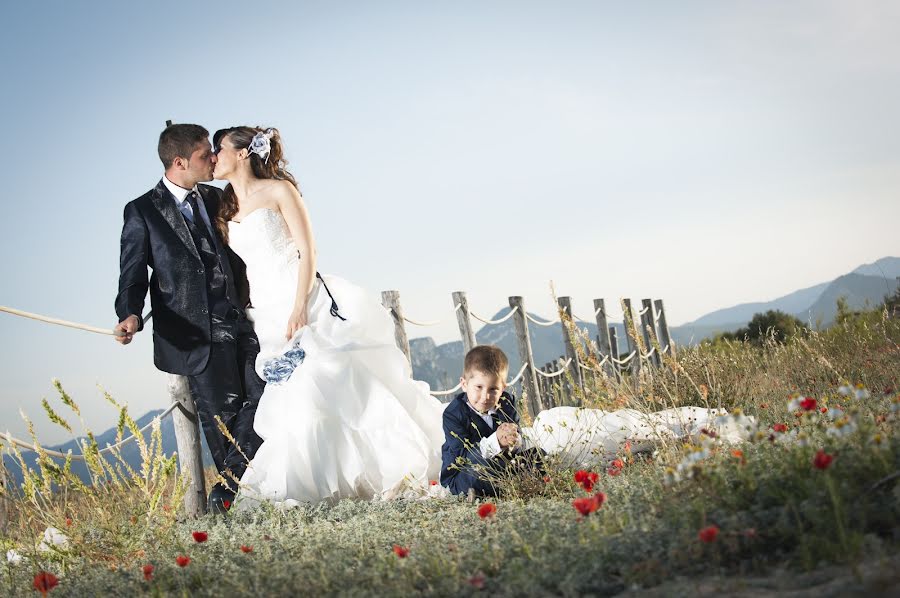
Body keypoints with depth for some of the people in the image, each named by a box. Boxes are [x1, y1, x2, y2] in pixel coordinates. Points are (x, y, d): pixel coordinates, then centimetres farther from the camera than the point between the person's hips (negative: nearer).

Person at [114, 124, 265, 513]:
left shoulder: (216, 199, 12)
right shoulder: (142, 211, -4)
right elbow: (132, 277, -7)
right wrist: (131, 316, -24)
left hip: (239, 322, 5)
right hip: (195, 332, -5)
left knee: (262, 397, -4)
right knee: (222, 414, 1)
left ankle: (231, 482, 6)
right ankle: (236, 499, 15)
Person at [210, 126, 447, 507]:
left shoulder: (279, 190, 1)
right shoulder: (225, 211, 16)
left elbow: (308, 252, -6)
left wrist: (299, 307, -17)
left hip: (304, 305, -5)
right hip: (267, 316, 5)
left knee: (334, 387, -11)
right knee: (290, 400, -3)